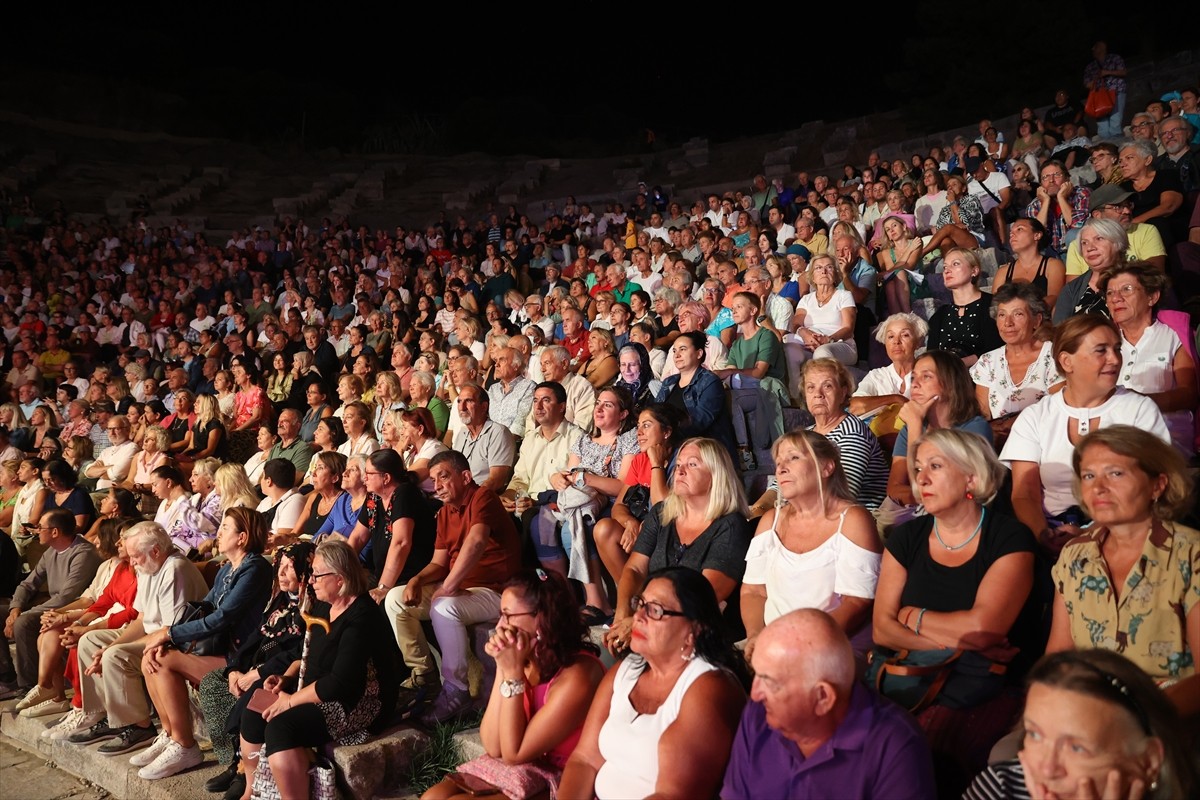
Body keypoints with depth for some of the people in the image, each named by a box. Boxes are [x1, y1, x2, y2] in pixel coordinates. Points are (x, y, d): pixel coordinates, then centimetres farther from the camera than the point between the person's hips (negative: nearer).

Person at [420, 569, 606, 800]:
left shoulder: (577, 675, -23)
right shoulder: (525, 661, -3)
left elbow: (514, 754, -19)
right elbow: (493, 747, -6)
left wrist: (513, 671, -23)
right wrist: (502, 667, -13)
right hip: (521, 771, 7)